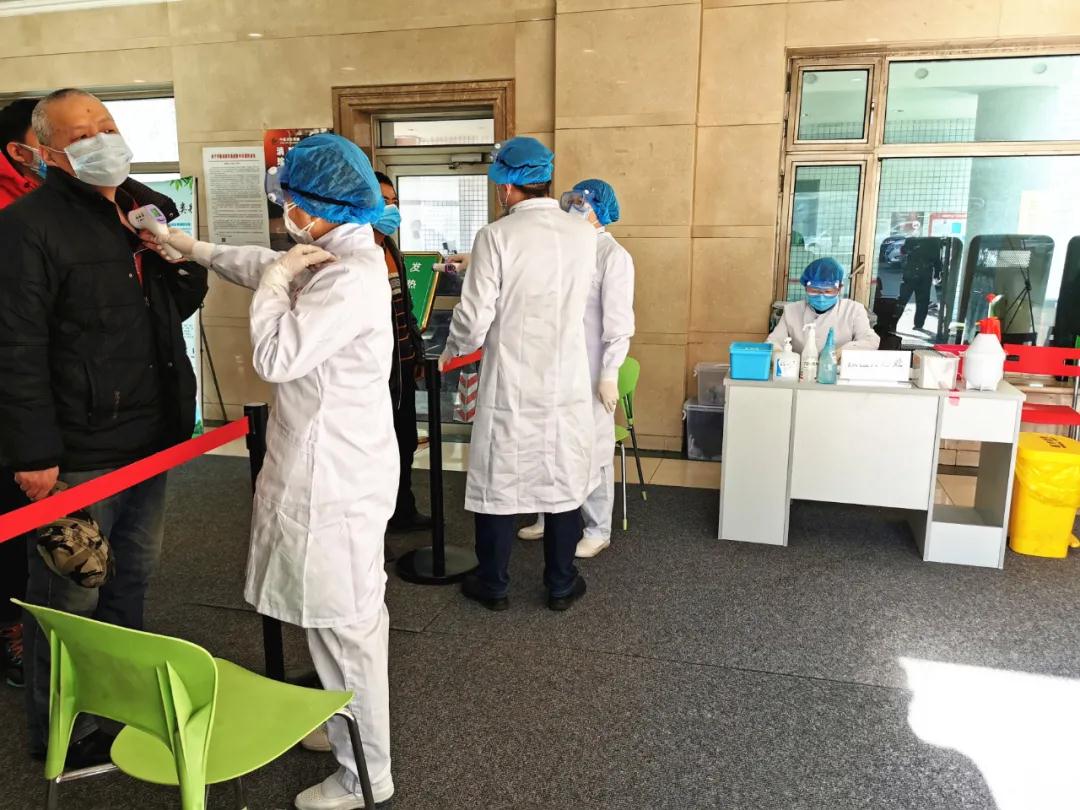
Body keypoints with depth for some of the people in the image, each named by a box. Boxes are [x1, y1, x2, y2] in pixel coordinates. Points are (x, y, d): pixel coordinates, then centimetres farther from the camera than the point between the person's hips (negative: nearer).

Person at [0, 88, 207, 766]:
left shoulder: (151, 209, 11)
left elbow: (186, 298, 20)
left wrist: (177, 254, -2)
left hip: (149, 438, 8)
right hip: (77, 452, -7)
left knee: (134, 577, 21)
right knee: (72, 600, 5)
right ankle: (64, 738, 25)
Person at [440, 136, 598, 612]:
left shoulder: (496, 237, -13)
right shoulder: (584, 235, 1)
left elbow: (474, 320, -14)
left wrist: (452, 351, 9)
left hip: (510, 386, -3)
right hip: (568, 385, 4)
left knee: (497, 482, 12)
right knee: (565, 482, 15)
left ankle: (493, 585, 26)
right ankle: (560, 585, 27)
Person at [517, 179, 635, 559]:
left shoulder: (613, 255, -10)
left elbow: (618, 321, -13)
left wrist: (609, 375, -16)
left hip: (591, 371, -6)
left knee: (593, 450, 4)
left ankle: (597, 530, 18)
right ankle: (550, 517, 30)